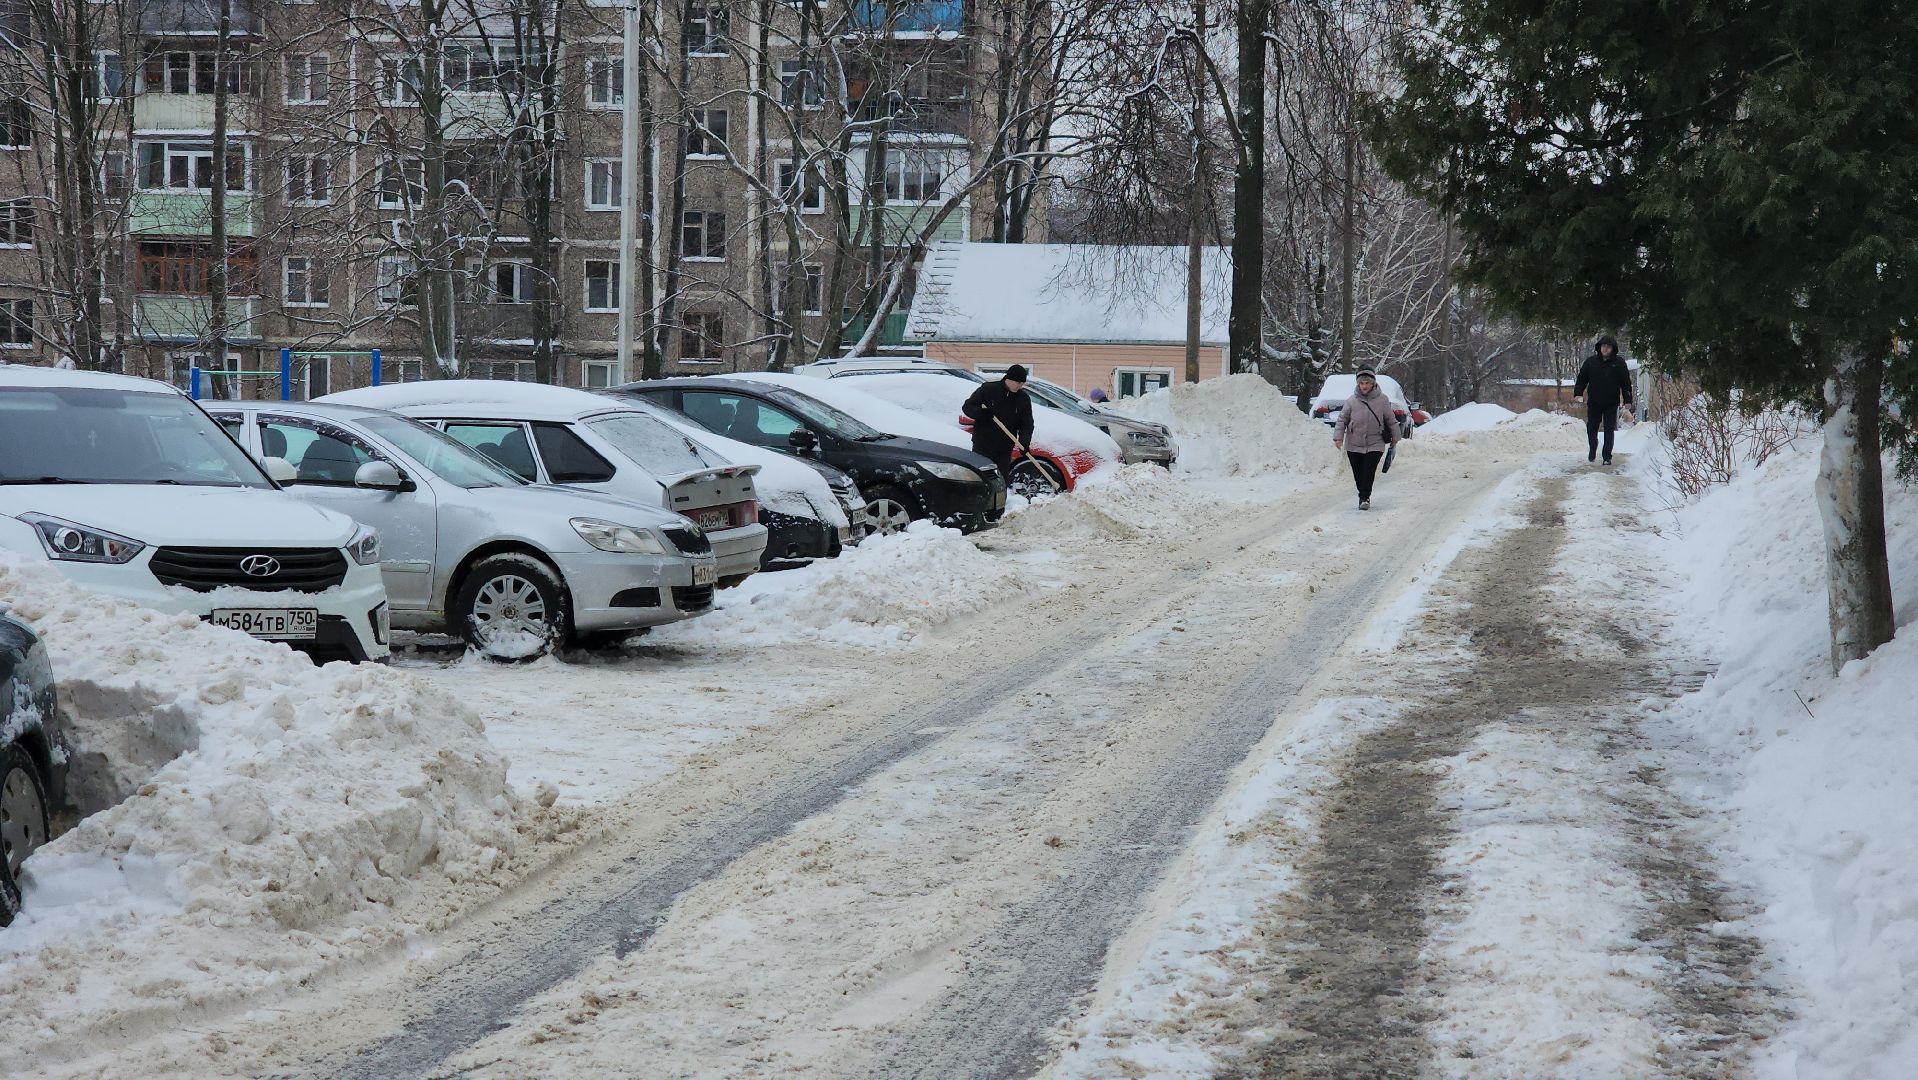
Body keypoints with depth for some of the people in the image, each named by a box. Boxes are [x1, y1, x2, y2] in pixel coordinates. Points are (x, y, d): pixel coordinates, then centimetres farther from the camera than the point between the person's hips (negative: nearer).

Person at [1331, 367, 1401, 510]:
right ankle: (1364, 496, 26)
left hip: (1375, 444, -1)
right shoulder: (1352, 401, -5)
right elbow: (1342, 419, 2)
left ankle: (1364, 498, -4)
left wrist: (1395, 438, 14)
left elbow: (1391, 421, 7)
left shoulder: (1382, 400, -4)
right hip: (1354, 445, 1)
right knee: (1358, 474, 7)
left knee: (1369, 472, -13)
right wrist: (1338, 437, -8)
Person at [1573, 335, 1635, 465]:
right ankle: (1592, 450, 32)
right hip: (1594, 402, 1)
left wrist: (1627, 400, -4)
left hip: (1611, 404, -1)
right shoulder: (1591, 361, 1)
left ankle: (1607, 456, 3)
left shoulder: (1619, 362, -2)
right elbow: (1582, 378, 6)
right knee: (1591, 428, 10)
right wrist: (1578, 393, -6)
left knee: (1609, 430, -1)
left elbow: (1626, 382, 0)